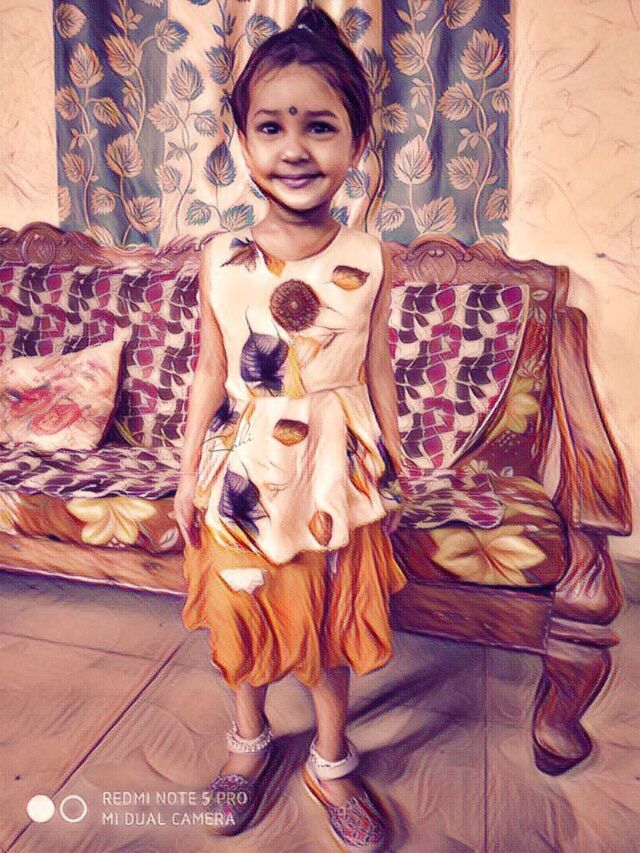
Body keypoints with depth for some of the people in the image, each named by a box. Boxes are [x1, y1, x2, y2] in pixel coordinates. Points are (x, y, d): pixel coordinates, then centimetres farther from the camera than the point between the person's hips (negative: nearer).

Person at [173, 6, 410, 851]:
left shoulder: (368, 259, -7)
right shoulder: (221, 257, -6)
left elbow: (376, 373, 0)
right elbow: (210, 372, 0)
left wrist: (393, 469, 6)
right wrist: (190, 473, 3)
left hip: (336, 472, 0)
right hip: (243, 470, 1)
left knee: (333, 622, 14)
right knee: (242, 616, 17)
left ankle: (331, 762, 41)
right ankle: (249, 740, 46)